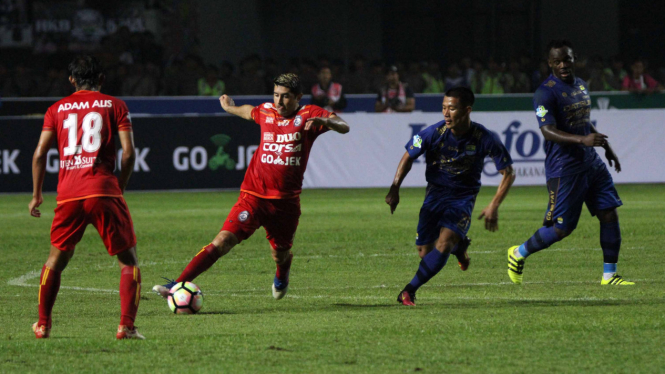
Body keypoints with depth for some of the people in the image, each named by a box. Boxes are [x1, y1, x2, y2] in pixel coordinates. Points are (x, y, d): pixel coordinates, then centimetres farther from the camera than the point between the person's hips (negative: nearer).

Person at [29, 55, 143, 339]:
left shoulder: (57, 109, 14)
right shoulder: (114, 105, 8)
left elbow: (40, 153, 7)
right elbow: (128, 152, -1)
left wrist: (37, 195, 15)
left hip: (68, 194, 3)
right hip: (103, 189, -3)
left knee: (56, 258, 20)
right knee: (129, 260, 6)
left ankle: (42, 325, 22)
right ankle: (127, 326, -7)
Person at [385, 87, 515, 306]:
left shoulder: (484, 139, -18)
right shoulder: (434, 133, -16)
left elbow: (508, 173, -6)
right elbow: (408, 157, 0)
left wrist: (494, 206, -14)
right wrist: (394, 189, -10)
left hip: (463, 197, -2)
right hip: (435, 194, 2)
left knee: (443, 244, -23)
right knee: (425, 251, 0)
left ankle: (409, 291, -13)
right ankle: (459, 246, 34)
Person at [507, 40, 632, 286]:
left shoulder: (580, 85, 13)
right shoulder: (545, 93, -15)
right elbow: (548, 131, -25)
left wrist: (606, 146, 28)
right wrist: (582, 140, -36)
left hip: (591, 163, 8)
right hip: (564, 169, -8)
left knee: (609, 214, 0)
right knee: (561, 228, -5)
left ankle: (609, 275, 8)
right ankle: (518, 254, 18)